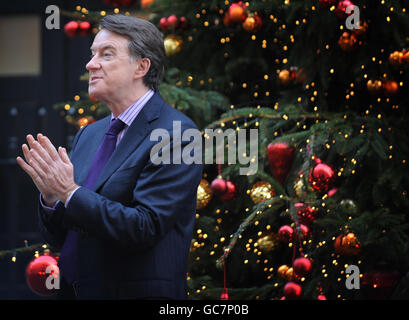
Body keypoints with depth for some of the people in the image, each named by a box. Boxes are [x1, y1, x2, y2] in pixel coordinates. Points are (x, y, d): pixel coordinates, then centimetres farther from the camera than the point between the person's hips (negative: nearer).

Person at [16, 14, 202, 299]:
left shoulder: (175, 134, -12)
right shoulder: (88, 135, 10)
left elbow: (146, 227, -20)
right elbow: (59, 238, 11)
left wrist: (70, 192, -19)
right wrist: (51, 195, -8)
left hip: (137, 292, -7)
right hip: (74, 291, 7)